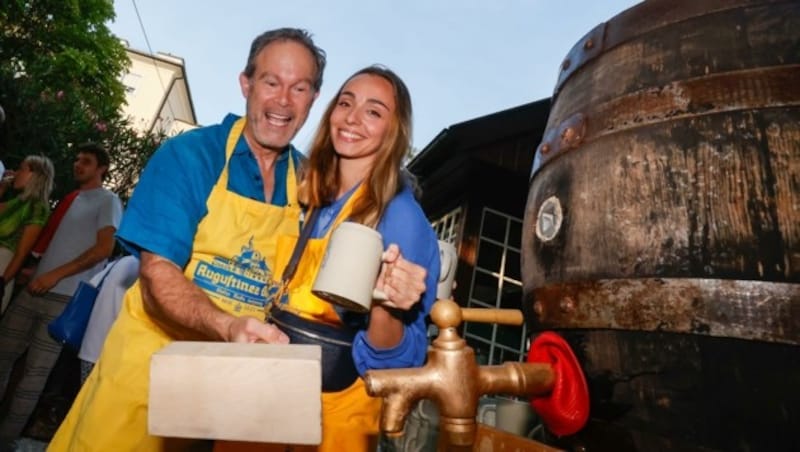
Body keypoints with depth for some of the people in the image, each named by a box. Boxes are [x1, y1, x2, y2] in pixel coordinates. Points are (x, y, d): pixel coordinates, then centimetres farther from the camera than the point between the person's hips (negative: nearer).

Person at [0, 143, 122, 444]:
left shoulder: (108, 201, 0)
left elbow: (104, 249, -10)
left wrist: (57, 275, -14)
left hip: (66, 297, -7)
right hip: (34, 289, 7)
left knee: (36, 370, -2)